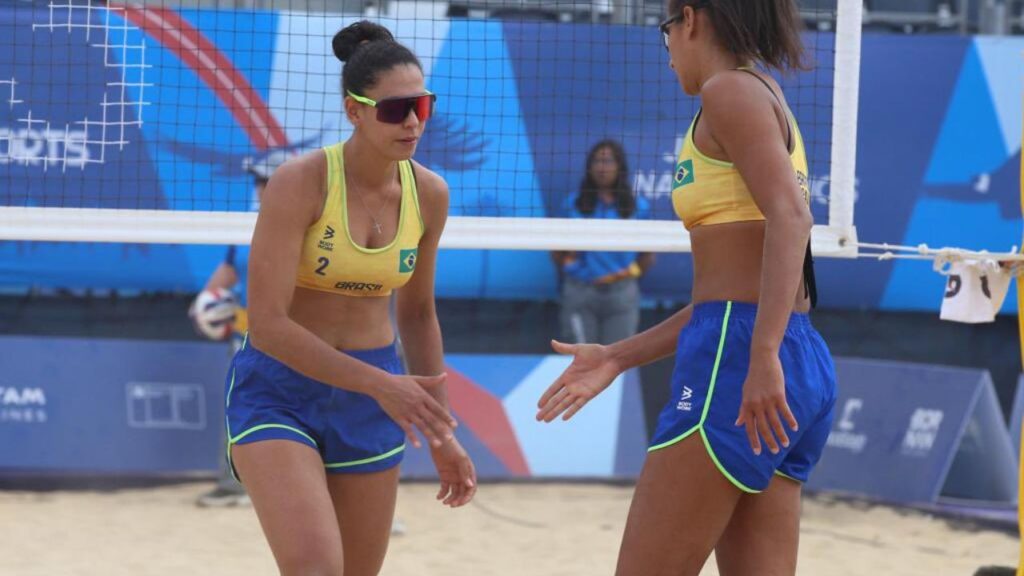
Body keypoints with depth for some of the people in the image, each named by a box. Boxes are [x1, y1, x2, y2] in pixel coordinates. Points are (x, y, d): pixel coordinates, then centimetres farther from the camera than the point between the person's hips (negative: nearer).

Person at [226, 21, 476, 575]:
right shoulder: (298, 182, -19)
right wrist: (380, 384, -28)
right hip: (279, 392, -5)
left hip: (371, 401, 5)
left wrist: (440, 433, 14)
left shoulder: (429, 193, -2)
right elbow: (266, 323, -23)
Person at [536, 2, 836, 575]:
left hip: (737, 358, -9)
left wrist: (764, 357, -27)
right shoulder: (767, 101, 24)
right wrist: (618, 358, 25)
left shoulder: (732, 92, -4)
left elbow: (791, 218, -19)